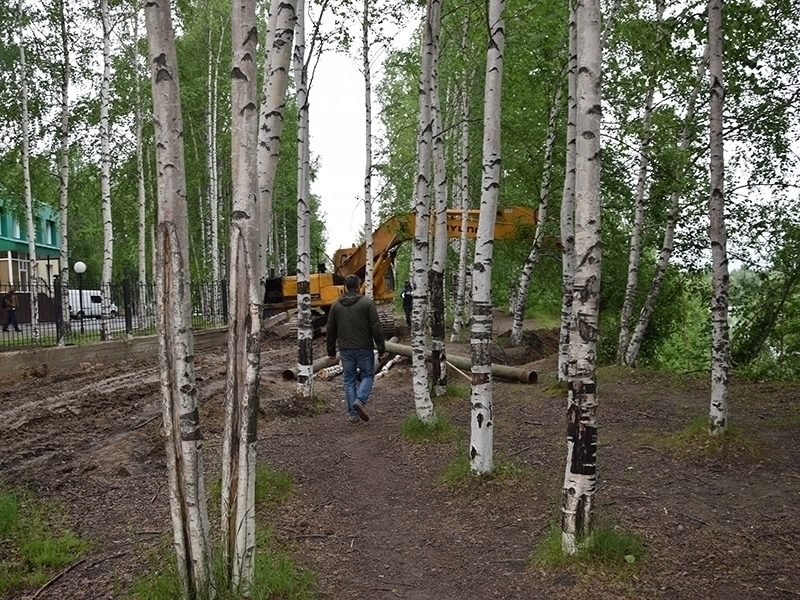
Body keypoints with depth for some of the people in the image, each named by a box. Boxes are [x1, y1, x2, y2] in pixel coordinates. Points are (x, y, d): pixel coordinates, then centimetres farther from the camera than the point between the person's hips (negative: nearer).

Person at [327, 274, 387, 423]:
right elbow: (376, 328, -9)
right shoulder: (367, 303, -6)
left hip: (345, 349, 3)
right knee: (367, 375, 11)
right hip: (364, 348, -3)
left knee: (349, 380, 9)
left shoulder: (336, 305, 5)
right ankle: (360, 400, -15)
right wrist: (381, 348, -4)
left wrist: (331, 350, 19)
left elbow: (330, 330, 10)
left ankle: (353, 414, 8)